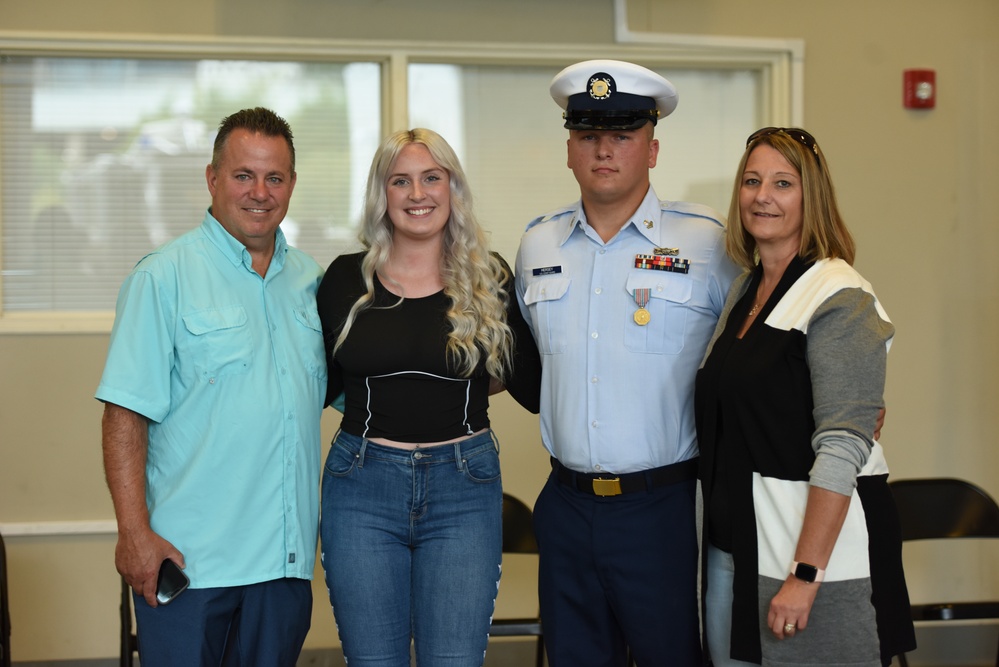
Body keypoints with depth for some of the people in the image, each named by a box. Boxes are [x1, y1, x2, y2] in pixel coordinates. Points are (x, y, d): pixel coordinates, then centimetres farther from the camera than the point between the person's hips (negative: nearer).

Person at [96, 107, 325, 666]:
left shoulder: (310, 279, 12)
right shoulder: (165, 277, -5)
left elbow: (332, 390, 22)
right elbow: (126, 415, -10)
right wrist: (134, 531, -17)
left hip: (286, 556, 5)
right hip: (188, 557, -5)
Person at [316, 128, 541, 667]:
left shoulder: (489, 279, 3)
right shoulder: (347, 278, 3)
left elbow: (533, 389, 8)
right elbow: (320, 385, 9)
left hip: (464, 487, 0)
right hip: (363, 486, 0)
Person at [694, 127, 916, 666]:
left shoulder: (840, 298, -12)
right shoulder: (743, 291, 12)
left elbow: (842, 448, -19)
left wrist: (806, 575, -24)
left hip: (817, 541, -7)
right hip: (734, 541, 7)